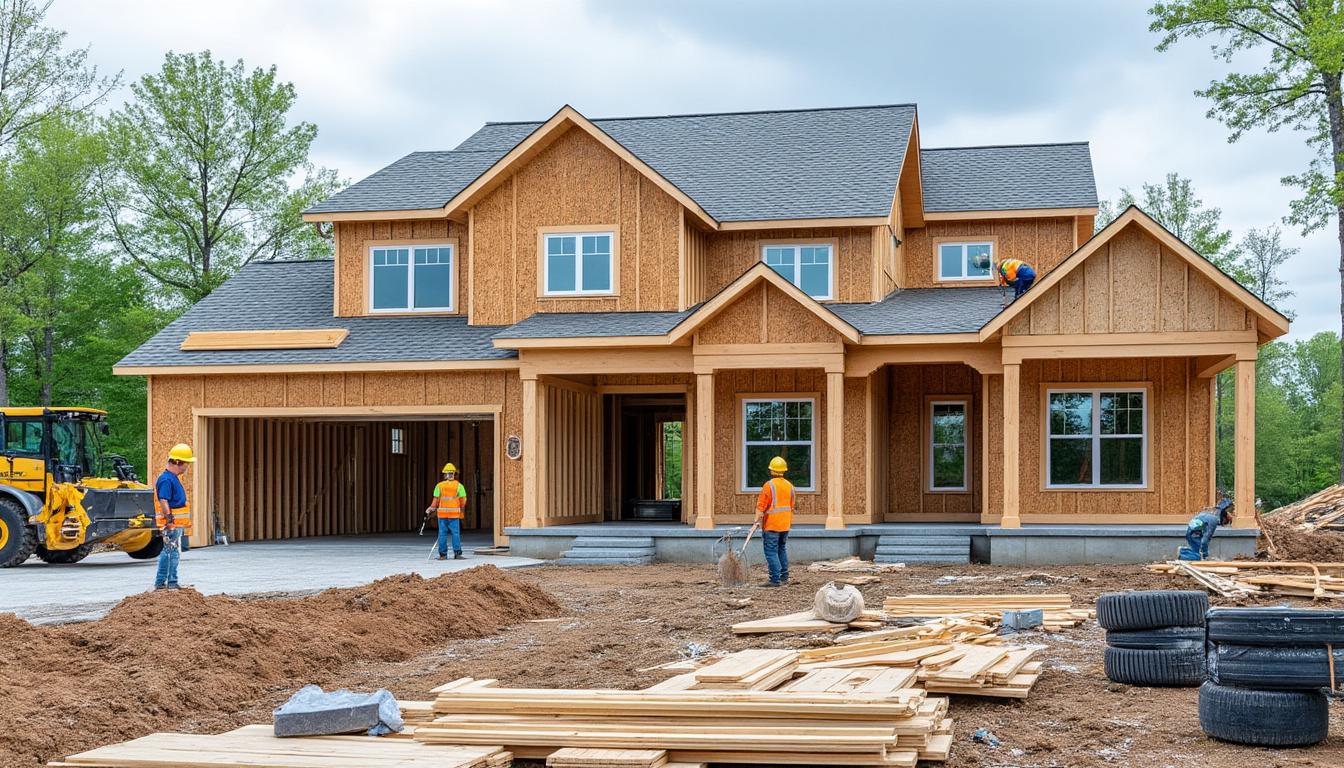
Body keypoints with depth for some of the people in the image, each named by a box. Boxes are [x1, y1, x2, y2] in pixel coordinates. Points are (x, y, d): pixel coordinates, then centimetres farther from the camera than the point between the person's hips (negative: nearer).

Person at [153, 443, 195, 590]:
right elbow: (163, 501, -24)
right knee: (173, 552, -7)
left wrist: (184, 524, 25)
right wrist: (170, 519, -28)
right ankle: (172, 582, -3)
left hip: (177, 524, 11)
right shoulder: (166, 480, -16)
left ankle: (160, 582, 21)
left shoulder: (174, 478, 17)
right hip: (171, 524, -11)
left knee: (167, 552, 14)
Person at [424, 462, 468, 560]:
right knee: (456, 533, 1)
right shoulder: (459, 486, -1)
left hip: (442, 513, 1)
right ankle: (457, 553, -3)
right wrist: (462, 511, 13)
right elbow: (463, 501, -1)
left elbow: (436, 501, 0)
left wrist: (430, 509, 11)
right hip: (454, 514, -1)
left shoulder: (439, 486, 1)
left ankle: (443, 554, 5)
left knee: (442, 534, 5)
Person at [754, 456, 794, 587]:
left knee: (771, 551, -4)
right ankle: (784, 577, 21)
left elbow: (761, 505, -15)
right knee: (782, 549, 18)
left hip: (771, 525, -7)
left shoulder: (769, 485, -13)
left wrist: (757, 520, -8)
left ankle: (775, 580, -8)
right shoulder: (789, 486, 8)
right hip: (785, 524, 7)